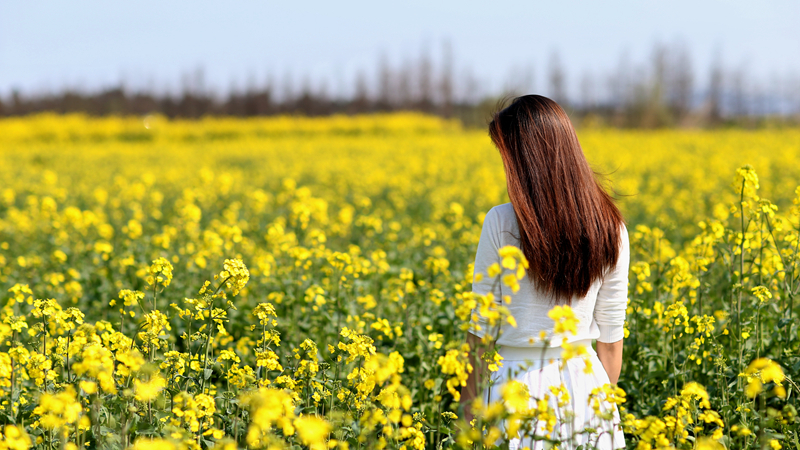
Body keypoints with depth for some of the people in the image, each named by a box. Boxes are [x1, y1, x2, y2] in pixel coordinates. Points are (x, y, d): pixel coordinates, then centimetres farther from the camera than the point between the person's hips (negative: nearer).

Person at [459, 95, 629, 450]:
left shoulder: (502, 224, -13)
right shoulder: (610, 228, -2)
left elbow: (481, 327, -8)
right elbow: (611, 334, 5)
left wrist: (469, 405, 1)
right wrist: (605, 406, 16)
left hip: (518, 384, -3)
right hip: (585, 380, 3)